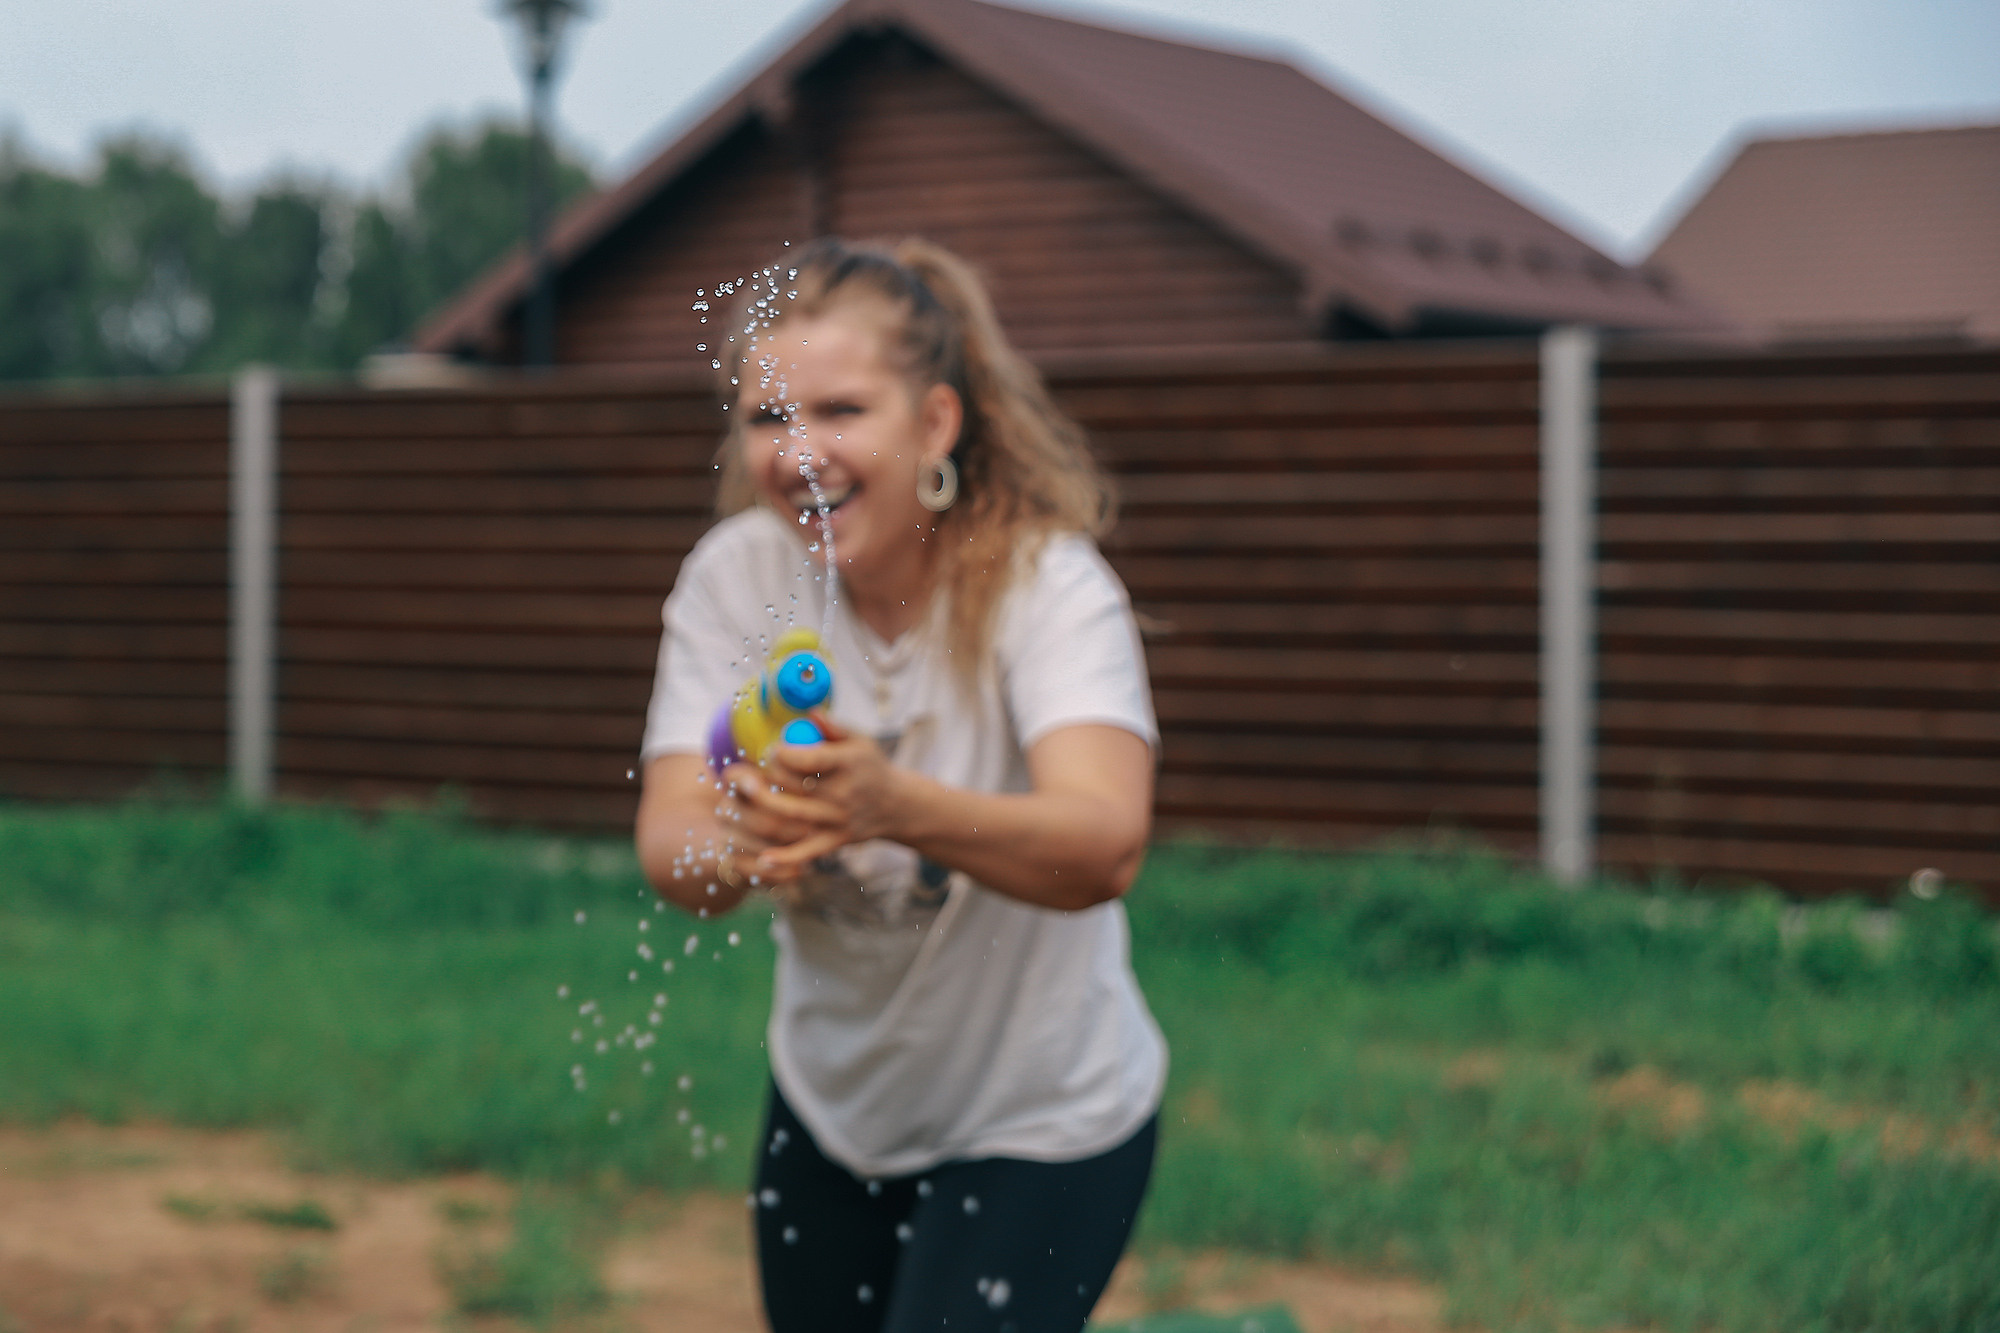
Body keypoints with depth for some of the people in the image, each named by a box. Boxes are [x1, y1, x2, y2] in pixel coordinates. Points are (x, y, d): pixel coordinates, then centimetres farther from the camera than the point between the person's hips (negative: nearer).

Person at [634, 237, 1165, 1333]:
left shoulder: (1049, 586, -24)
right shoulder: (735, 574, -13)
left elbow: (1103, 850, -40)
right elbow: (668, 841, -21)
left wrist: (893, 805, -58)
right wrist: (746, 844, -45)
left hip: (1037, 1126, -4)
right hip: (831, 1105, 4)